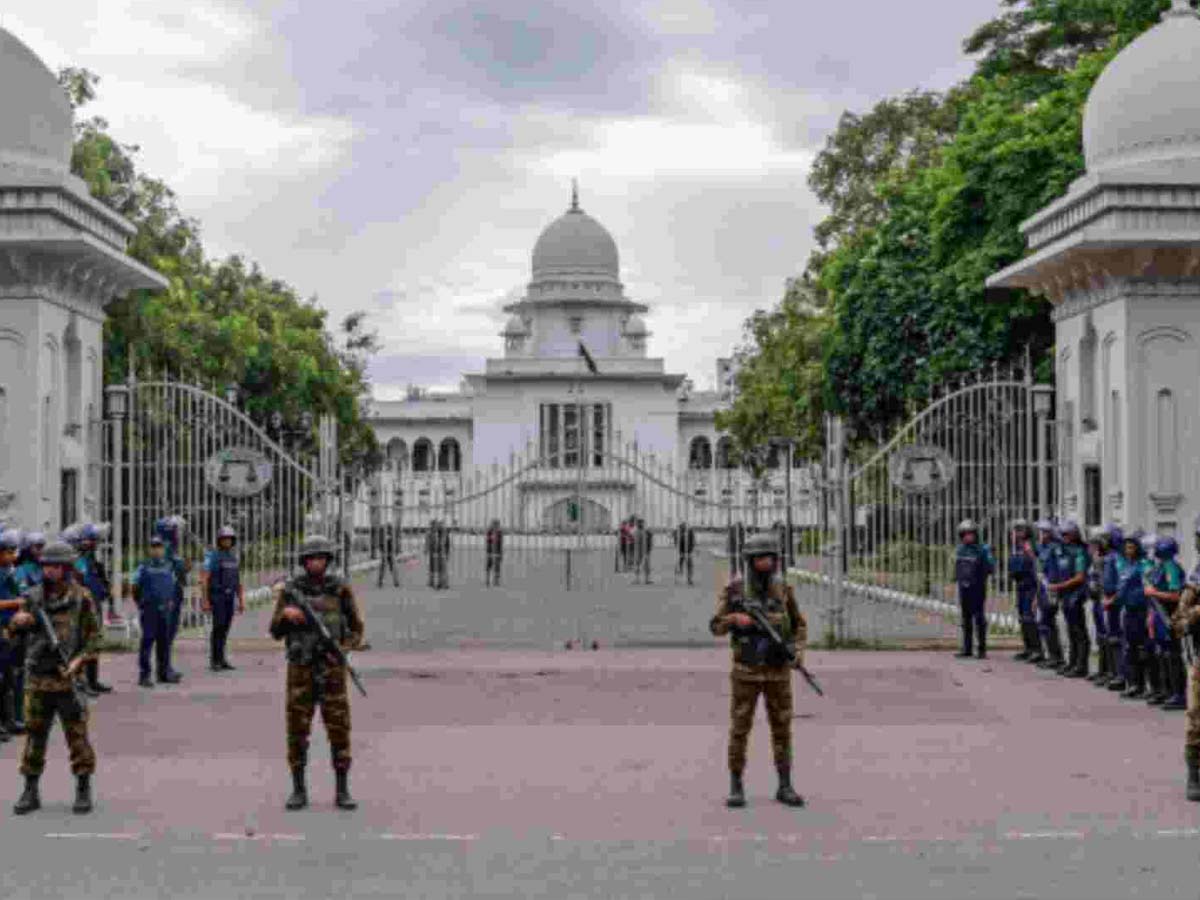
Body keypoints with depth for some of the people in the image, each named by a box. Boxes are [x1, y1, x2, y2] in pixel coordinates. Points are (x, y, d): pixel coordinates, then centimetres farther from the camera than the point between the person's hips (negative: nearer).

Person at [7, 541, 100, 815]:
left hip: (67, 677, -3)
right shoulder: (33, 597, 6)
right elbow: (17, 635, 14)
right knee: (34, 734, 7)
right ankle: (30, 792, 15)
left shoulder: (81, 598, -3)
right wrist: (18, 622, -8)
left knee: (77, 734, 1)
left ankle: (83, 791, 11)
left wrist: (79, 660, -16)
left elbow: (94, 637, -1)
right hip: (37, 677, 3)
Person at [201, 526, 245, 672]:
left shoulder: (234, 557, 12)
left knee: (225, 628, 7)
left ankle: (220, 660, 12)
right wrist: (205, 601, -16)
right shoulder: (212, 556, -9)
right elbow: (204, 579, -12)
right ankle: (215, 661, -6)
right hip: (216, 596, -6)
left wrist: (241, 601, 12)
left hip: (230, 597, 6)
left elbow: (238, 582, 16)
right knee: (218, 627, -12)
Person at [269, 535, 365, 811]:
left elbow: (357, 629, 6)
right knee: (297, 730, 1)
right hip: (301, 669, 1)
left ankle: (342, 792, 6)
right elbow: (276, 633, 4)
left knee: (339, 729, -3)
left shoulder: (341, 589, 0)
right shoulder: (290, 590, 1)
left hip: (331, 669, 0)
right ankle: (299, 791, 11)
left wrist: (345, 648, -15)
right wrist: (286, 614, -19)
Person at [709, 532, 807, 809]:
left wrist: (799, 652, -8)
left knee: (782, 730, 4)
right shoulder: (734, 590, -4)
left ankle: (785, 787, 13)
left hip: (777, 672, 2)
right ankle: (736, 788, 8)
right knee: (739, 730, -1)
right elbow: (716, 627, -3)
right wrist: (734, 619, -24)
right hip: (746, 671, -2)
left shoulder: (783, 590, 2)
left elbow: (799, 626, 11)